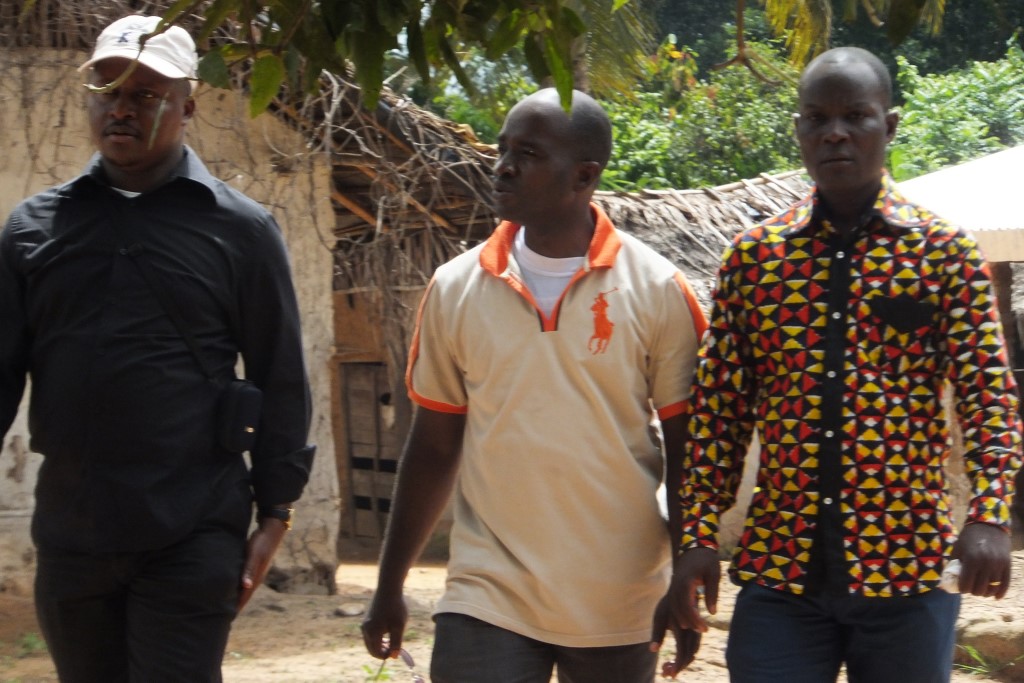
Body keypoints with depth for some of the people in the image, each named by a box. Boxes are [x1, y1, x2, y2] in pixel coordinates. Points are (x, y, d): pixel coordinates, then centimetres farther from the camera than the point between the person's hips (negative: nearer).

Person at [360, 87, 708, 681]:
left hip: (619, 608, -1)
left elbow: (686, 452, 1)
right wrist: (390, 587, 10)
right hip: (488, 602, 1)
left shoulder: (658, 291, -4)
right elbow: (433, 447, 9)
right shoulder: (454, 288, 2)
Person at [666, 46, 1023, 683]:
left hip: (907, 567, -1)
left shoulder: (945, 252, 1)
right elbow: (719, 409, 6)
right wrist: (699, 535, -1)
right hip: (780, 570, 1)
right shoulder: (752, 256, 6)